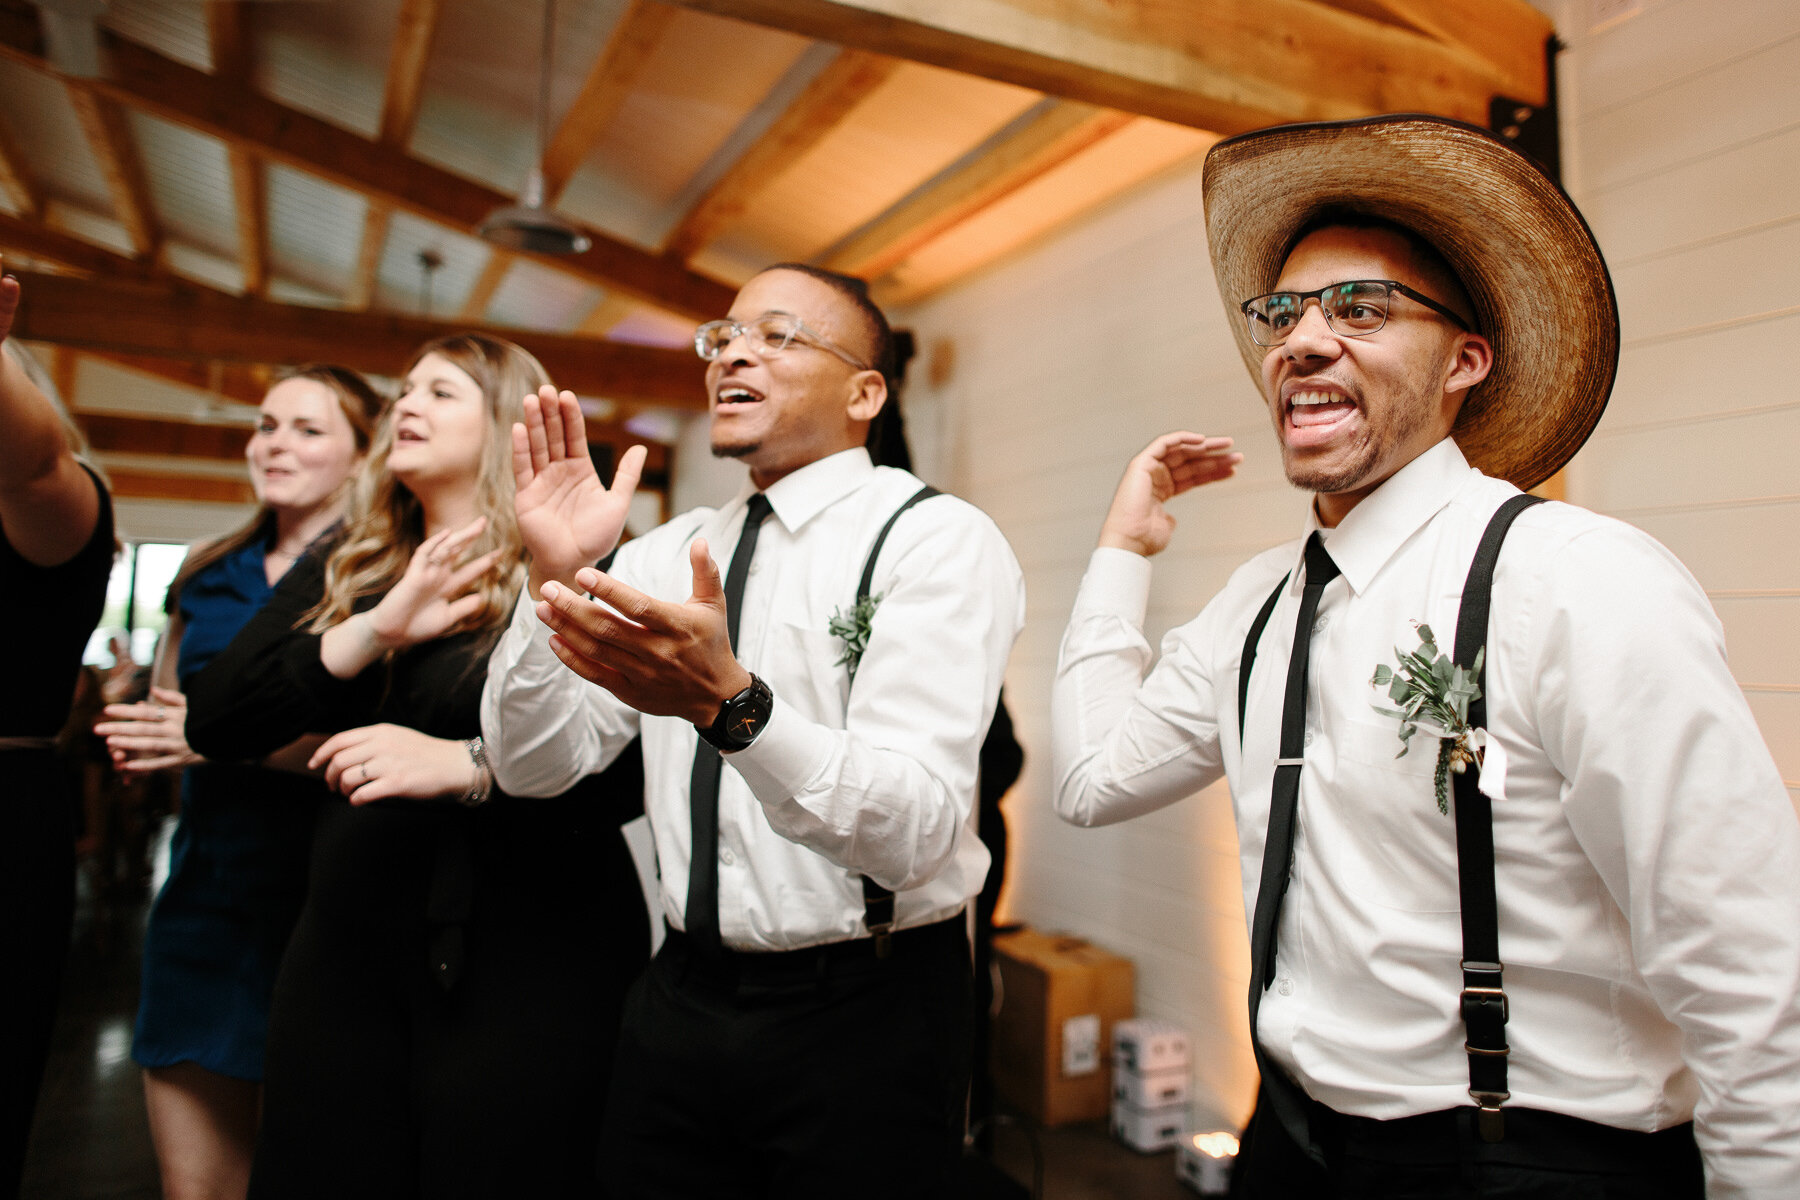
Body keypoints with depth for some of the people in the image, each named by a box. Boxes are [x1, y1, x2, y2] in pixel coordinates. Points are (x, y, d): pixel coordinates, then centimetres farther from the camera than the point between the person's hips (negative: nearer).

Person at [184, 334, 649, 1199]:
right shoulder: (340, 569, 11)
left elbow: (640, 765, -16)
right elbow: (211, 722, 0)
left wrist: (466, 764, -26)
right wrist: (372, 632, -13)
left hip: (531, 963, -5)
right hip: (347, 947, 5)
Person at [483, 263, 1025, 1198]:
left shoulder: (941, 541, -13)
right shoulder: (666, 553, 5)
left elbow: (915, 829, -23)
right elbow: (532, 767, -1)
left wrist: (730, 701, -38)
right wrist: (554, 580, -16)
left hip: (865, 1016, -4)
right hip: (681, 1002, 5)